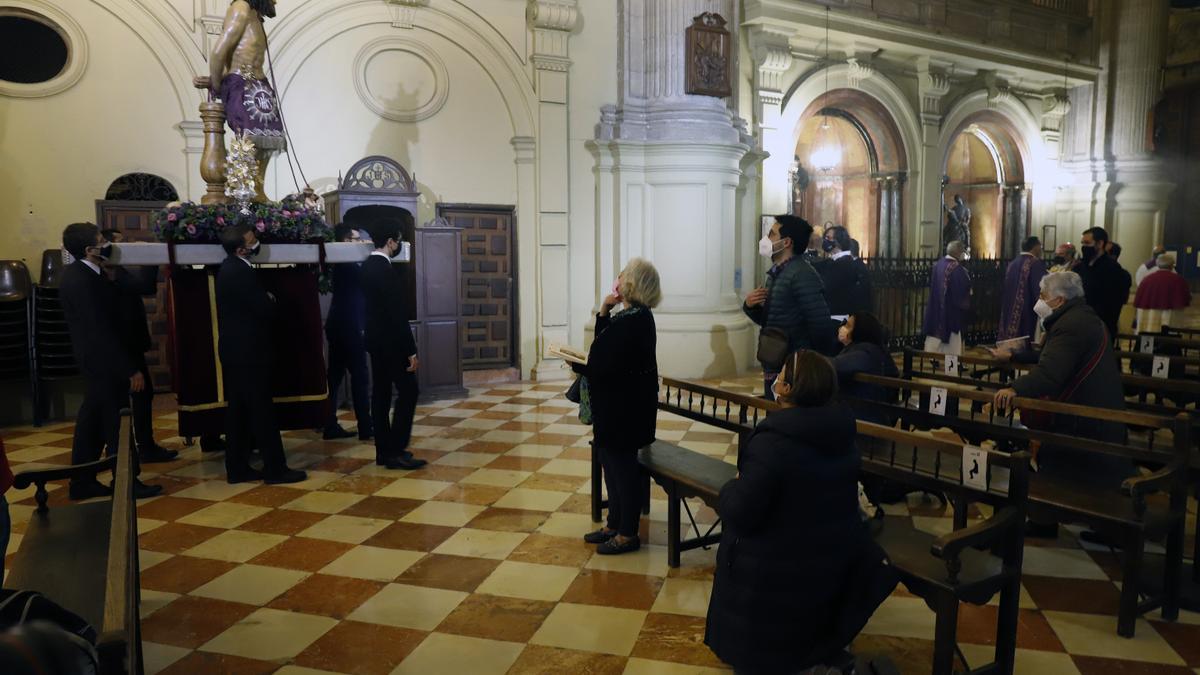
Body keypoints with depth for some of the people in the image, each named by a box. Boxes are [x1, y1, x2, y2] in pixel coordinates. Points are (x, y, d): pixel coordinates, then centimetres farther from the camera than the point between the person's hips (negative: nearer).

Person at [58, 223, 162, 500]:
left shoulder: (80, 273, 7)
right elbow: (102, 331, -23)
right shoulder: (82, 282, -23)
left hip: (96, 360, 10)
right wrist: (131, 369, -21)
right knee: (117, 424, 0)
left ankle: (82, 482, 24)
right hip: (104, 361, -10)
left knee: (92, 421, 15)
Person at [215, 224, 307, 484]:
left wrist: (265, 300, 3)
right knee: (262, 409, -4)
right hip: (247, 351, -10)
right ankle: (275, 468, 1)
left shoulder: (230, 268, 12)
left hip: (235, 349, 10)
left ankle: (237, 468, 17)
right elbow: (265, 309, -18)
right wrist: (271, 300, 1)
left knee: (238, 410, 12)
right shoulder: (241, 272, -19)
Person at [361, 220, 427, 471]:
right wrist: (411, 351, -18)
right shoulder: (387, 271, -20)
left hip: (376, 339, 10)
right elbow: (397, 315, -21)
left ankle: (384, 450, 16)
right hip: (390, 341, -10)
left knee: (381, 393, 11)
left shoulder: (368, 266, 9)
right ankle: (395, 451, -4)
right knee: (408, 391, -4)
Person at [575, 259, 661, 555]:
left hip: (625, 406, -10)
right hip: (617, 405, 10)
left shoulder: (632, 322, -23)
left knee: (622, 464, 2)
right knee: (612, 461, 18)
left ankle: (628, 534, 17)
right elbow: (605, 345, 18)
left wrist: (577, 365, -9)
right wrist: (604, 312, 5)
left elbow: (609, 369, -25)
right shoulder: (635, 315, 8)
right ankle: (615, 524, 32)